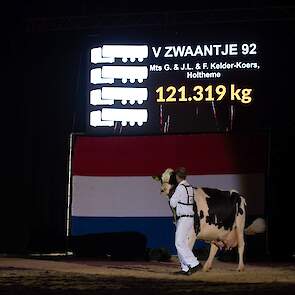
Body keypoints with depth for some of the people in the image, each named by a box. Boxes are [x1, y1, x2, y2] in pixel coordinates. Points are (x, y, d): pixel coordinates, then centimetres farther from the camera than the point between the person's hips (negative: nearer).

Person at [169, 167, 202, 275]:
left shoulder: (180, 187, -13)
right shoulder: (190, 187, 12)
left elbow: (173, 203, -8)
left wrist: (171, 198, 11)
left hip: (183, 219, -9)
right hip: (190, 218, 9)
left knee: (180, 243, -10)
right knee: (182, 243, 10)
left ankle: (195, 264, -16)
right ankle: (185, 268, 8)